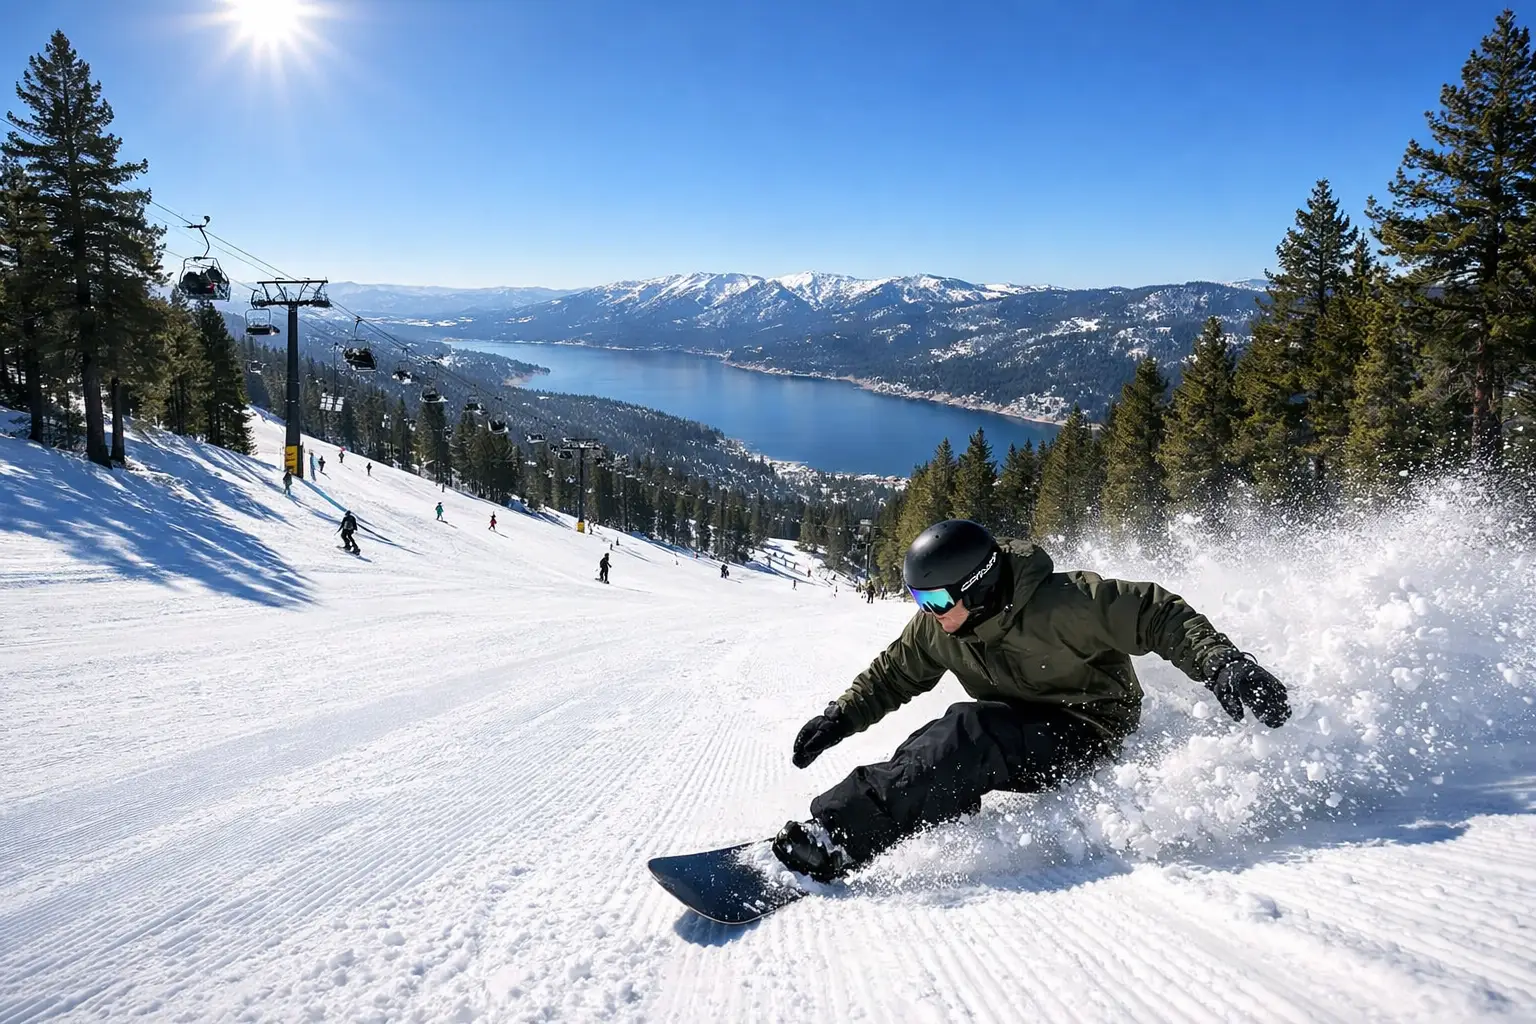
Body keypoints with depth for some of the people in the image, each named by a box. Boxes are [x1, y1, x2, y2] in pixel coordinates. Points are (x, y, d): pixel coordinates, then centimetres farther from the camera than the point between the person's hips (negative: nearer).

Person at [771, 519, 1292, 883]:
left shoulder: (1060, 605, -26)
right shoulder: (936, 627, -6)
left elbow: (1156, 615, -23)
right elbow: (892, 674, 11)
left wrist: (1222, 663, -34)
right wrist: (839, 718, 3)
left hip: (1086, 732, -10)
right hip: (1017, 732, 10)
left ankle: (833, 838, -45)